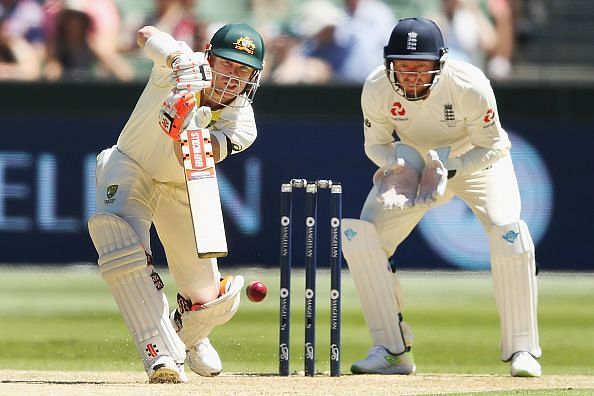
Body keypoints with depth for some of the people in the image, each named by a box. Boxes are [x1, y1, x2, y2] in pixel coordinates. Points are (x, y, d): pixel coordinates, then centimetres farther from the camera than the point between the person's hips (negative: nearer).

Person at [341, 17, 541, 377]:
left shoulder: (469, 86, -33)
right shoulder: (377, 90, -24)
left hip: (476, 161, -3)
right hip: (413, 164, 3)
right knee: (359, 237, -15)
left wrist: (452, 165, -36)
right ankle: (392, 351, -5)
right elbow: (376, 144, -8)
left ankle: (521, 349, -16)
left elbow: (494, 147, -20)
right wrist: (399, 164, -30)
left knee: (508, 233, -29)